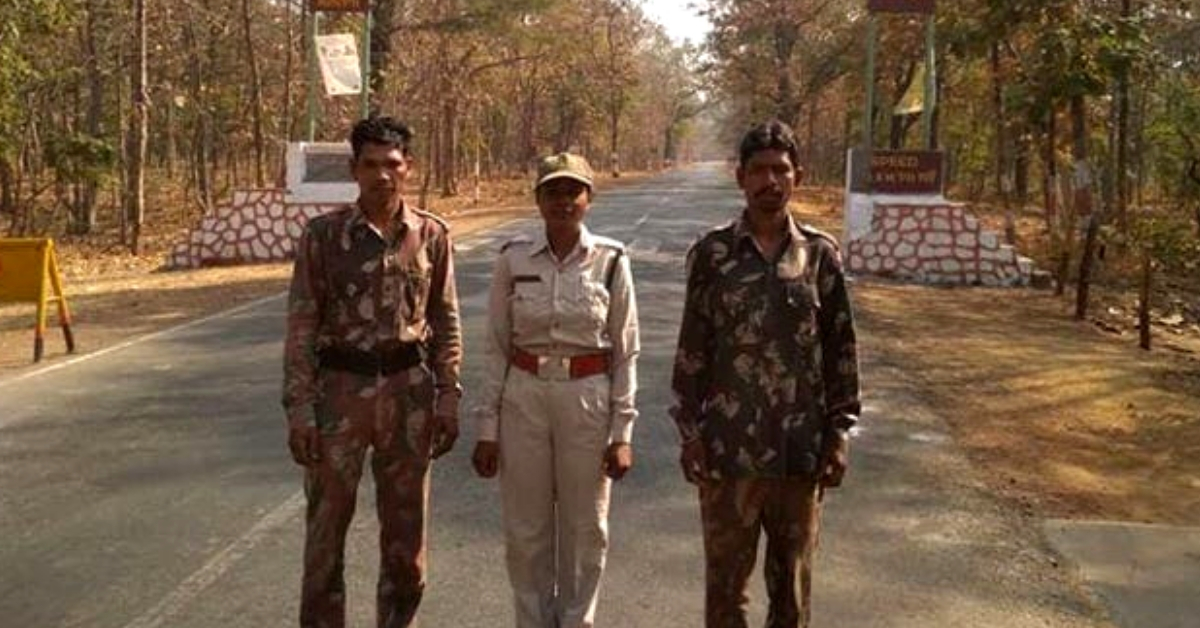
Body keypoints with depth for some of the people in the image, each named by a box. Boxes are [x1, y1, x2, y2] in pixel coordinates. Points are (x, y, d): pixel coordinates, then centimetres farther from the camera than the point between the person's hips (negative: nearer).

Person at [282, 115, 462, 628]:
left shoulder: (432, 236, 1)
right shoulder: (323, 235, -4)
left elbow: (447, 324, 5)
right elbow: (301, 327, -4)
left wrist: (448, 399, 0)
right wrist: (299, 409, -9)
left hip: (410, 392, 2)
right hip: (341, 390, -1)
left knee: (406, 528, 12)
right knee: (326, 527, 6)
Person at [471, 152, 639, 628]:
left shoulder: (611, 261, -5)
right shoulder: (513, 260, -2)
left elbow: (625, 354, -1)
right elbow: (496, 348, 2)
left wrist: (622, 433, -4)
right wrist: (488, 428, 0)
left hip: (589, 401, -1)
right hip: (524, 399, 1)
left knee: (584, 530, 11)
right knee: (526, 530, 10)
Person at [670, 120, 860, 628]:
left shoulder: (821, 254, 1)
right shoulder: (711, 253, -1)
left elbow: (840, 349, 4)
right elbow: (691, 349, 1)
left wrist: (838, 433, 0)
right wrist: (689, 433, -3)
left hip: (801, 451, 1)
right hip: (729, 449, -1)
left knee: (793, 581, 13)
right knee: (725, 578, 9)